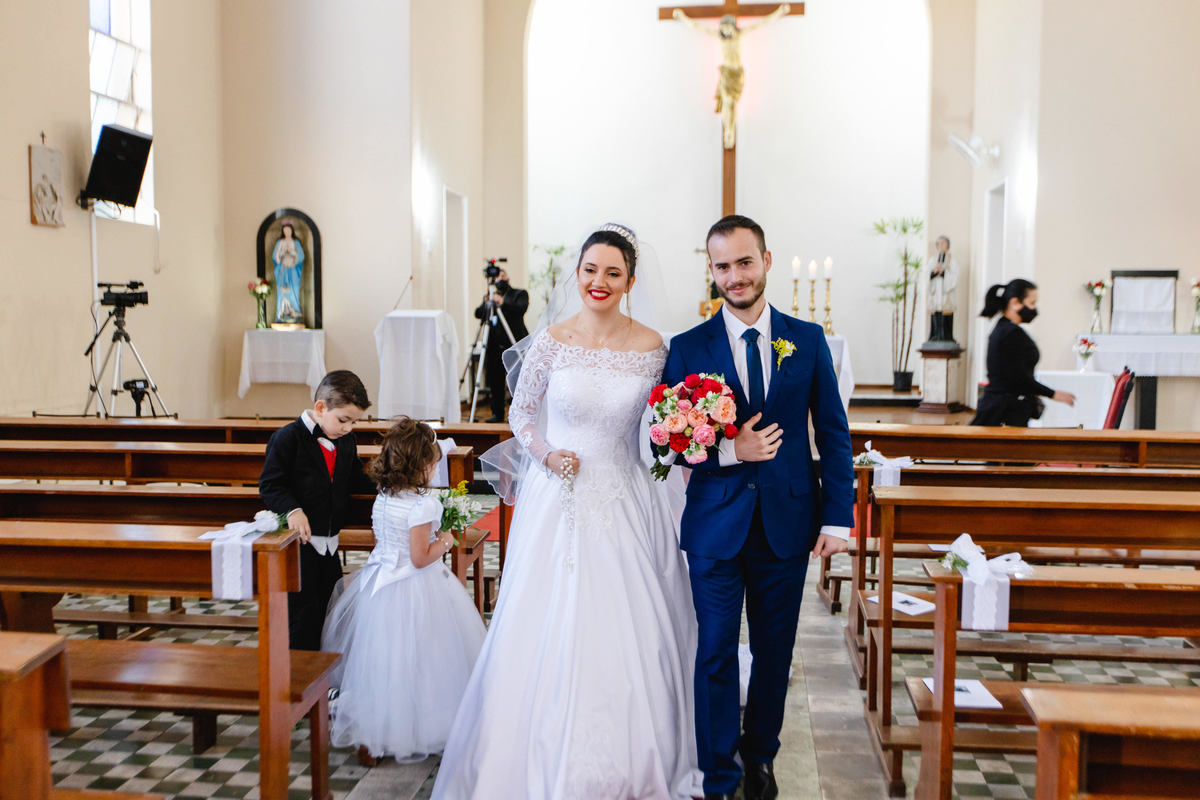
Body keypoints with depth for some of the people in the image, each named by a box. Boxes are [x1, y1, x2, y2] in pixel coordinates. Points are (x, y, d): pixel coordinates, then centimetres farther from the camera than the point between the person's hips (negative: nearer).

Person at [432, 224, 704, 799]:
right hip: (558, 499, 0)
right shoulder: (551, 341, -4)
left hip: (625, 503, 1)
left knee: (627, 633, 5)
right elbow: (520, 414, 7)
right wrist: (547, 456, -8)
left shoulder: (652, 347, -1)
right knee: (549, 631, 3)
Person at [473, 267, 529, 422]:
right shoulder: (490, 296, 16)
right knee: (494, 380, 6)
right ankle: (497, 413, 15)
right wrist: (485, 303, -12)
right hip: (494, 345, 4)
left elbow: (522, 308, -15)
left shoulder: (519, 294, 5)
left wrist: (503, 302, -27)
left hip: (513, 345, -4)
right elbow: (478, 314, 7)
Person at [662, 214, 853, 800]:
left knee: (775, 652, 14)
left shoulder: (808, 340, 2)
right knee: (716, 654, 6)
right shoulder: (688, 348, -2)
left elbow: (833, 433, 3)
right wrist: (728, 450, -17)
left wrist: (838, 517, -3)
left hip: (787, 521, 2)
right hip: (716, 525, -1)